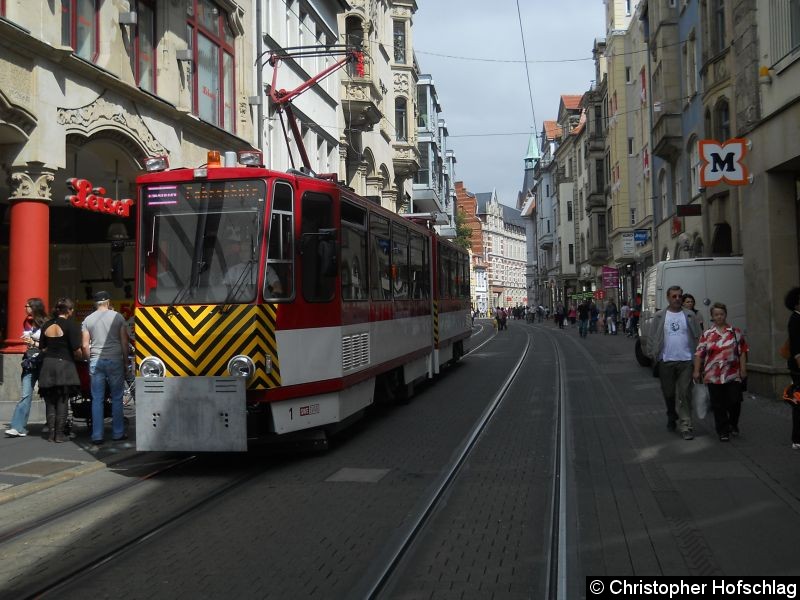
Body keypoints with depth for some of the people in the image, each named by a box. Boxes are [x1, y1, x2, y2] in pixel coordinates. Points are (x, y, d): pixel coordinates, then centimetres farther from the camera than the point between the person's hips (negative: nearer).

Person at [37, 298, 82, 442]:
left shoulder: (47, 325, 8)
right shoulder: (71, 325, -9)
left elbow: (42, 348, 11)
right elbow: (76, 350, -13)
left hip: (48, 365, 5)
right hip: (64, 365, -5)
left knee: (50, 401, 11)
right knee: (62, 401, 1)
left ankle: (51, 433, 13)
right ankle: (59, 434, 3)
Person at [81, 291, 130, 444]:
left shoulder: (88, 319, 5)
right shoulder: (117, 317, 0)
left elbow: (85, 345, 2)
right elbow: (124, 342, -1)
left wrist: (90, 360, 14)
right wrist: (126, 361, 7)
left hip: (96, 361, 2)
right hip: (115, 360, -2)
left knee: (97, 399, 5)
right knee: (117, 398, 7)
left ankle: (97, 436, 4)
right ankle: (118, 433, 11)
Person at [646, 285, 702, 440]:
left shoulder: (689, 316, 4)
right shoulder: (659, 316, 3)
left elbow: (697, 338, 4)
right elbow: (653, 339, 4)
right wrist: (653, 357, -2)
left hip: (686, 361, -1)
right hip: (666, 362, 1)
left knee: (684, 394, -3)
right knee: (668, 393, 12)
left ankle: (686, 427, 0)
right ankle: (672, 417, 36)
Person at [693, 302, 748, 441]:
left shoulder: (736, 332, 5)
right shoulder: (707, 334, 5)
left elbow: (742, 352, 5)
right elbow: (699, 354, 3)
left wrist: (743, 369, -1)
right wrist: (696, 371, -3)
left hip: (733, 375, 0)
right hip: (713, 376, 0)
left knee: (735, 401, -1)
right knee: (718, 405, 3)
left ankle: (733, 424, 26)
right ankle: (723, 431, 14)